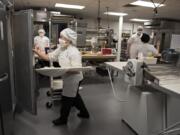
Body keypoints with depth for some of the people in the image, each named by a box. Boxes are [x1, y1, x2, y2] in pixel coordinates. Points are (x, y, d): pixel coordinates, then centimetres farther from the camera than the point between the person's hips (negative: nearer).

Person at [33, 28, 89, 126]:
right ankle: (84, 113, 43)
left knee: (66, 99, 7)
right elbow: (49, 57, 1)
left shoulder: (74, 52, -24)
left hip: (73, 79, -9)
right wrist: (37, 52, -10)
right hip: (68, 79, 9)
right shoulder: (61, 49, 3)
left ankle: (63, 119, 31)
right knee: (74, 96, 23)